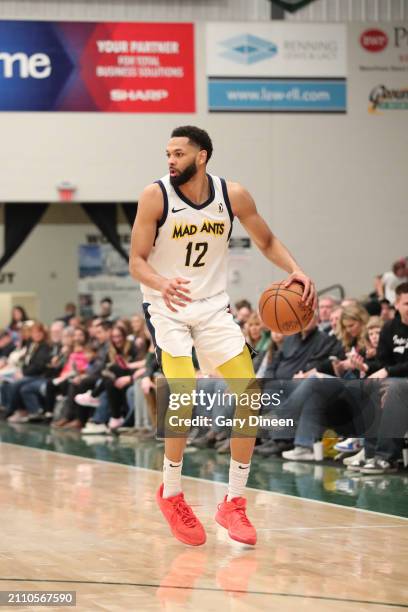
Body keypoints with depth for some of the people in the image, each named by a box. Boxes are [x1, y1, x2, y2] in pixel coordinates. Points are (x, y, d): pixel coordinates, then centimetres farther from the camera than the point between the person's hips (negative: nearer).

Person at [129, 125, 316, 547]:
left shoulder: (233, 196, -6)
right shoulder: (155, 197, -14)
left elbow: (266, 241, 8)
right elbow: (137, 262, -13)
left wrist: (295, 270, -11)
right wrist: (162, 283, -35)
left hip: (212, 305, 4)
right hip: (166, 306, -4)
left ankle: (234, 503, 8)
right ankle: (171, 495, 2)